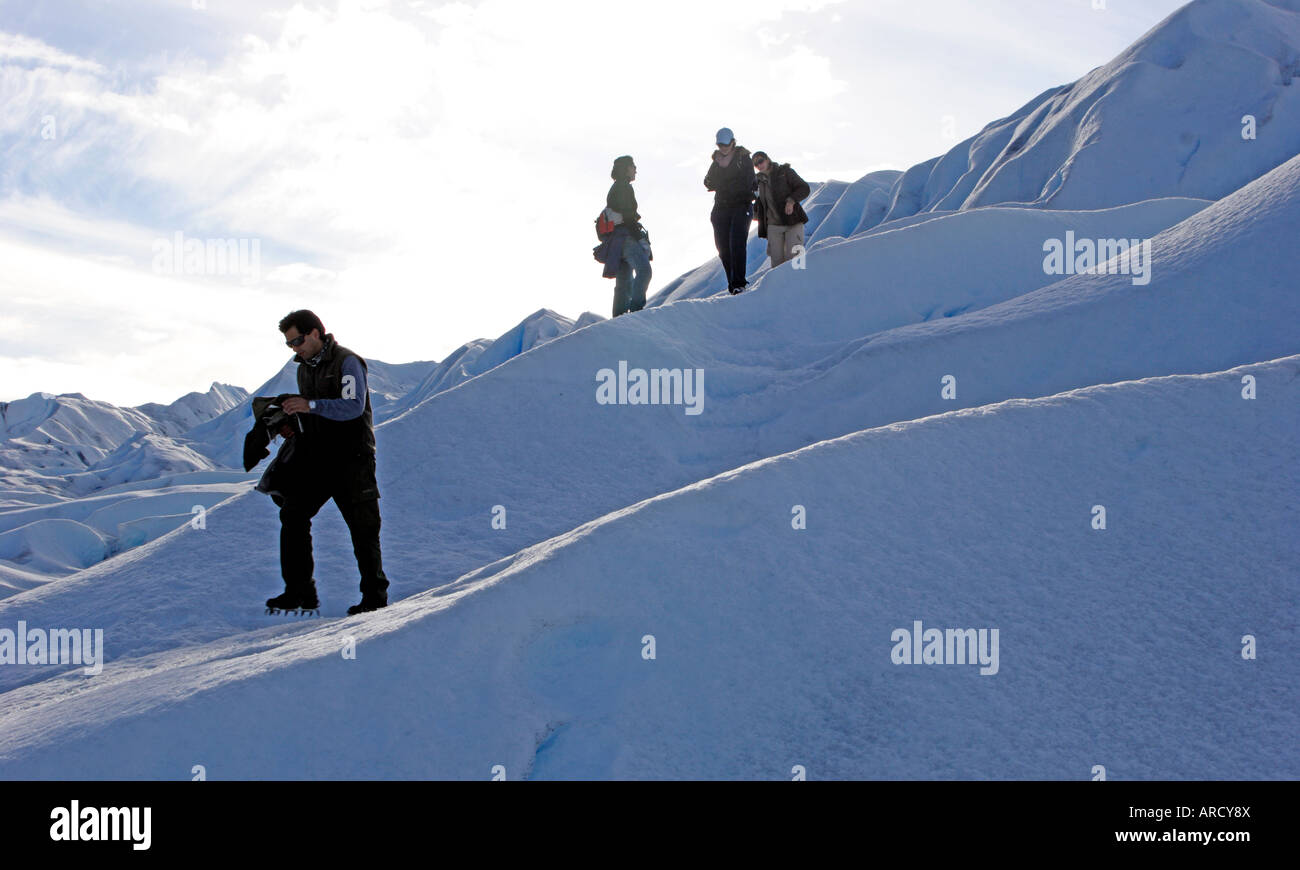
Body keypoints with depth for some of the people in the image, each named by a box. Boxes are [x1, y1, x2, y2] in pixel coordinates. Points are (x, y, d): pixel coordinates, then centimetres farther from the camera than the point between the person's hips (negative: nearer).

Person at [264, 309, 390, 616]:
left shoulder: (346, 362, -10)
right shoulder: (305, 368, 15)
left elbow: (354, 406, -23)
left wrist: (311, 405, -29)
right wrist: (291, 415, 4)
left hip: (350, 456, -7)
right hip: (316, 458, 8)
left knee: (363, 527, -4)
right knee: (292, 515, -1)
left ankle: (375, 596, 5)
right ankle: (299, 592, 4)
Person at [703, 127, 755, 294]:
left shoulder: (744, 158, -3)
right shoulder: (716, 159, 13)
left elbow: (747, 184, -12)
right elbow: (708, 183, 6)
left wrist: (720, 185, -8)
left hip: (741, 206, -5)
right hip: (722, 208, 5)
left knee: (736, 244, -16)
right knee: (723, 248, 1)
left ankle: (738, 282, -17)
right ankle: (732, 282, 10)